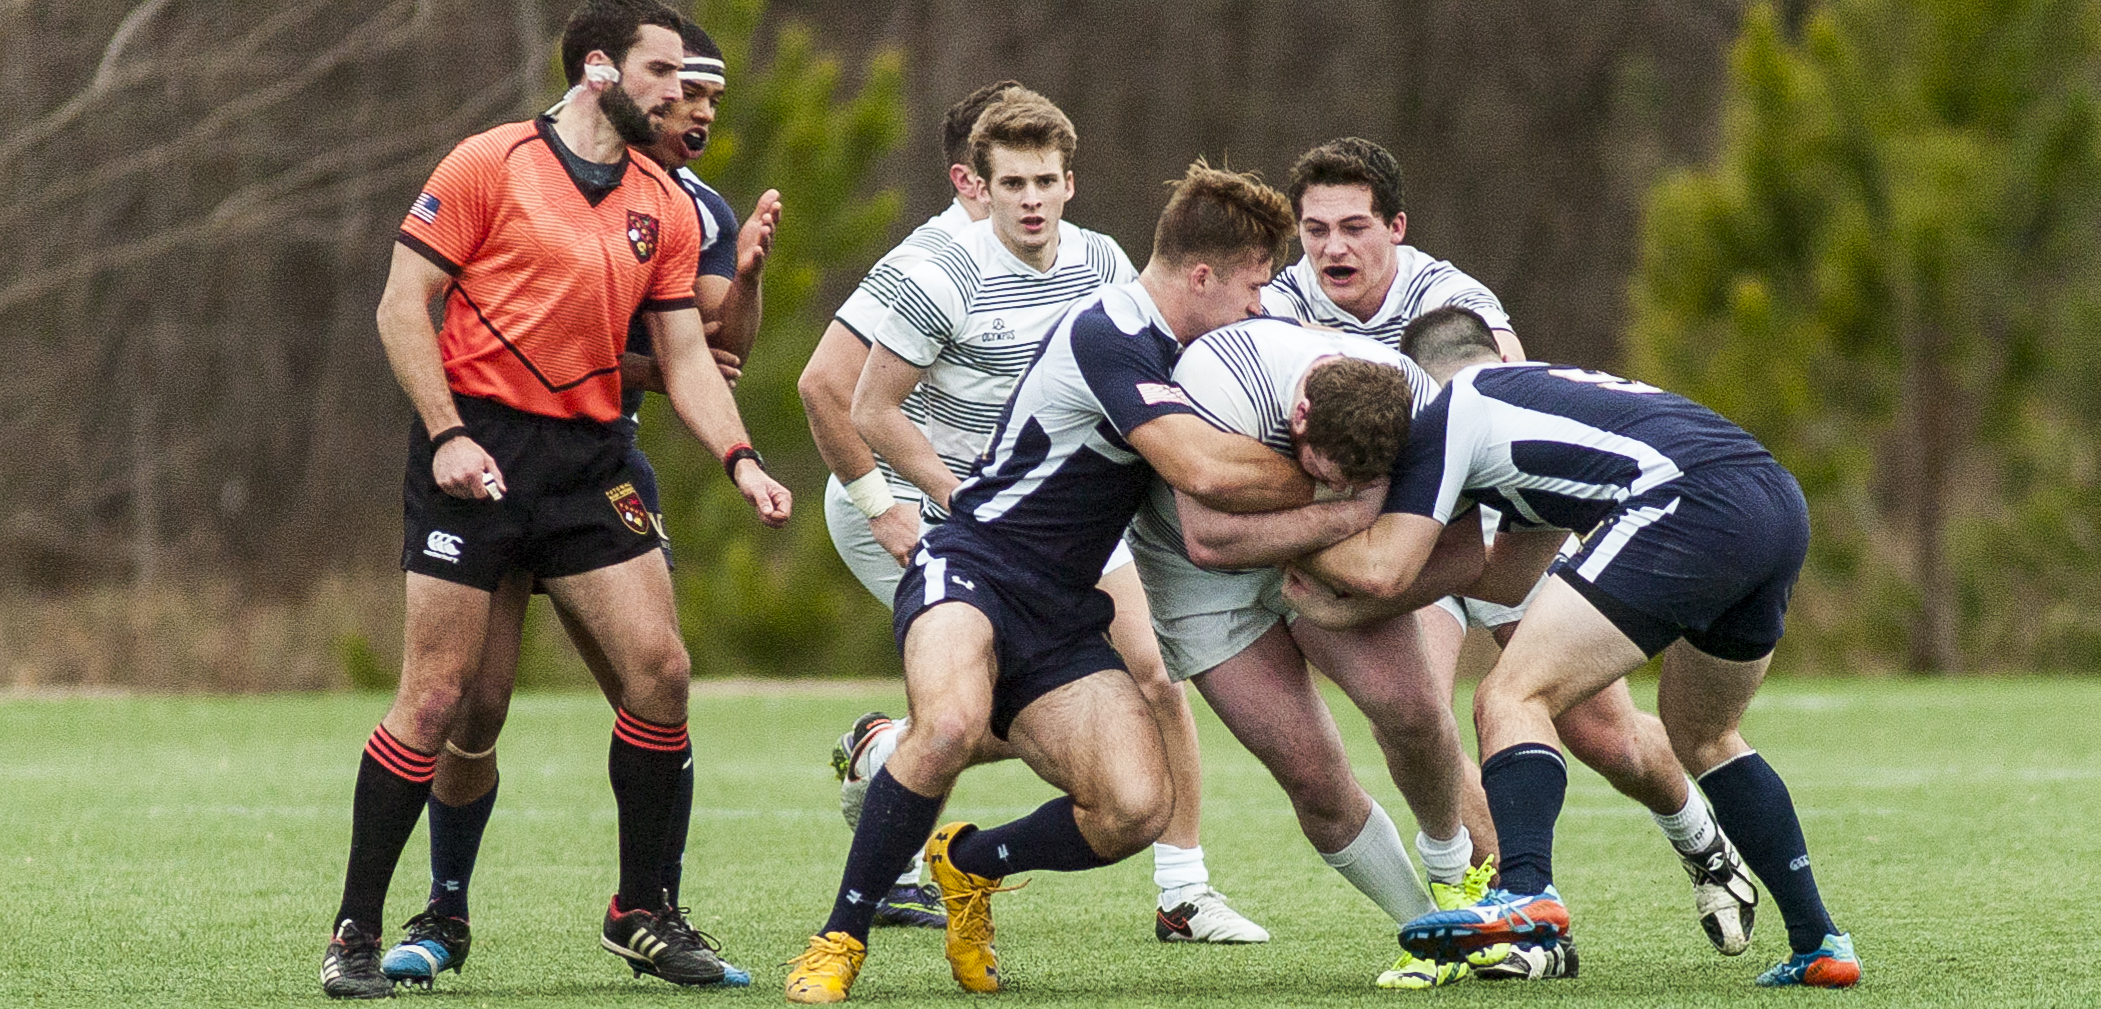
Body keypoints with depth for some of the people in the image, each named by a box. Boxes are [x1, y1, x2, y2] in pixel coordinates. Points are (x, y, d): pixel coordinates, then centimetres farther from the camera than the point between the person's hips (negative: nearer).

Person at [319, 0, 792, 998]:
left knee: (660, 667, -6)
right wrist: (446, 434, -14)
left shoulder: (665, 207, 11)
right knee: (437, 696, -7)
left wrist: (739, 459, -4)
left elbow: (685, 356, 12)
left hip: (589, 458, 5)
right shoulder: (491, 164, -5)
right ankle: (355, 932, 4)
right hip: (476, 451, -5)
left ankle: (639, 911, 11)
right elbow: (402, 307, -5)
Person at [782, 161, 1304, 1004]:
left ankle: (970, 864, 14)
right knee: (950, 724, -39)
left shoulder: (1171, 344, 11)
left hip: (1059, 619, 8)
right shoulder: (1107, 333, -18)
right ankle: (840, 937, -20)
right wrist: (1320, 483, -14)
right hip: (969, 572, -8)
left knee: (1138, 807, -16)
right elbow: (1204, 469, -28)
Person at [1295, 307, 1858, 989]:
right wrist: (1344, 605, 34)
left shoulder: (1452, 411, 11)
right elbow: (1514, 573, 37)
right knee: (1700, 736, 28)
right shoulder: (1557, 384, 36)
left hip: (1692, 507, -9)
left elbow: (1384, 568, 3)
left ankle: (1527, 893, -32)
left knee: (1511, 699, -8)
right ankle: (1818, 942, 23)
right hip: (1782, 504, 9)